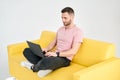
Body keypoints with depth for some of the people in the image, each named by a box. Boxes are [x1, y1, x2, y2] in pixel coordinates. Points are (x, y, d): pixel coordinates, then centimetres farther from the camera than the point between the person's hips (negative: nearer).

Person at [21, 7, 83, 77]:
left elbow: (73, 51, -18)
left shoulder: (78, 31, -10)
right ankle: (47, 67, -21)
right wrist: (46, 49, -2)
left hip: (65, 58, -7)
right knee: (27, 51, -3)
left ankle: (33, 67, -7)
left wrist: (57, 54, -26)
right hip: (55, 55, 8)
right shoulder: (60, 29, 15)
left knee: (46, 61, -42)